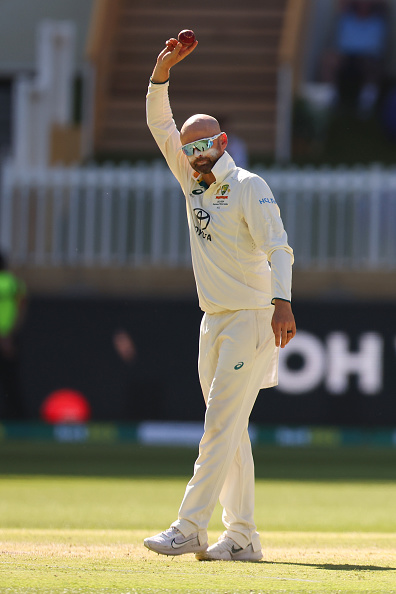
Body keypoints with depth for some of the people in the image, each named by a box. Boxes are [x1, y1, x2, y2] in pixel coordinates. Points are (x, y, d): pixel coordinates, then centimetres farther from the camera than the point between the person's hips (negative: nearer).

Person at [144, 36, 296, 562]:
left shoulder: (248, 187, -10)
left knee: (221, 424, -12)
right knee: (229, 432, 7)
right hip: (213, 321, 8)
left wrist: (281, 302, -35)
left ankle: (189, 529, -17)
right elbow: (160, 126, 12)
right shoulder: (194, 181, 12)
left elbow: (278, 247, -20)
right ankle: (242, 537, 9)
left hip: (252, 318, -8)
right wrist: (162, 73, -3)